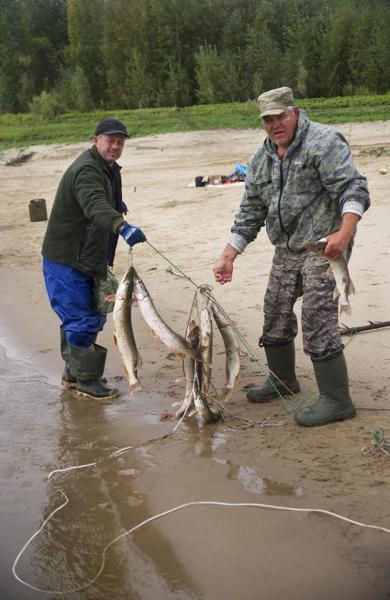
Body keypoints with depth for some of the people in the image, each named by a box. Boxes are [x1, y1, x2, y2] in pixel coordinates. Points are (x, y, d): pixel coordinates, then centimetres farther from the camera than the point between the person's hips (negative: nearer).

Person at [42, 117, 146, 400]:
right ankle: (86, 380, 4)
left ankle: (73, 372, 30)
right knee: (82, 320, -8)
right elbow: (95, 204, -41)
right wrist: (122, 226, -57)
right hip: (65, 261, -10)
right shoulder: (86, 170, -21)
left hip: (87, 261, 10)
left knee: (93, 318, 16)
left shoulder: (109, 169, 13)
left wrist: (116, 204, 12)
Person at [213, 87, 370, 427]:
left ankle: (336, 400, -3)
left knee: (317, 322, -13)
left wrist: (345, 231, -36)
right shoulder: (261, 160, 12)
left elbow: (352, 188, -20)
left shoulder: (323, 142, -10)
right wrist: (229, 257, 9)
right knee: (276, 316, 15)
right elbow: (250, 213, 16)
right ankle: (282, 380, 36)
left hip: (323, 246, -8)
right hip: (287, 250, 8)